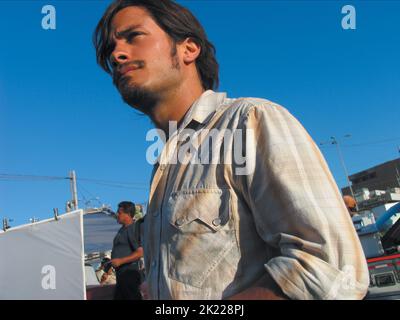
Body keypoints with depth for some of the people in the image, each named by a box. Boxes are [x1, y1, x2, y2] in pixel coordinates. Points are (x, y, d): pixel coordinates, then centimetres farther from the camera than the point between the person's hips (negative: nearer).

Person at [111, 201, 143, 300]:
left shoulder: (133, 230, -16)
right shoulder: (123, 229, 14)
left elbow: (140, 253, -23)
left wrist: (121, 261, -24)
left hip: (129, 274, -10)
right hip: (121, 273, 10)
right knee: (118, 297, 17)